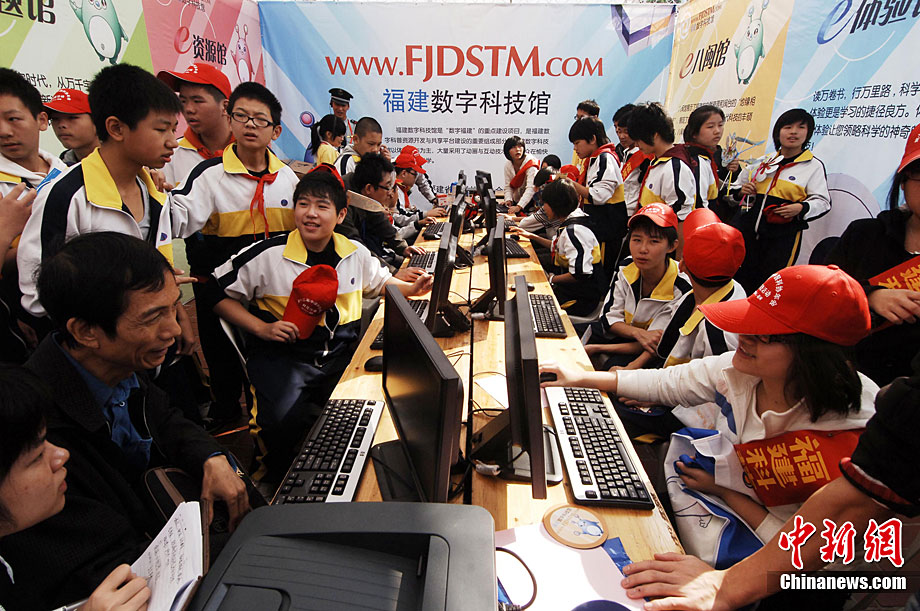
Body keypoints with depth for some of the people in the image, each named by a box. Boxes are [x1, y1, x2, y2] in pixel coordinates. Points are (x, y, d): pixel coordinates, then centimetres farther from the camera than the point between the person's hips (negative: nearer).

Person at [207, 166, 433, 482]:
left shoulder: (356, 253, 6)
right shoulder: (268, 255, -7)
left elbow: (379, 280, 28)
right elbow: (218, 292, 2)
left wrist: (411, 289, 10)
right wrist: (262, 328, -8)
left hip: (341, 355, 4)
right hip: (283, 356, -3)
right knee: (283, 421, -30)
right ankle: (274, 479, 5)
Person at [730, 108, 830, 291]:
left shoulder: (814, 166, 5)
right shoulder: (762, 161, 16)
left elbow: (822, 201, -1)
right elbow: (735, 189, 23)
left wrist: (801, 208, -21)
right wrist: (741, 191, 0)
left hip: (783, 236, -3)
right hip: (748, 228, 3)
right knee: (740, 279, 5)